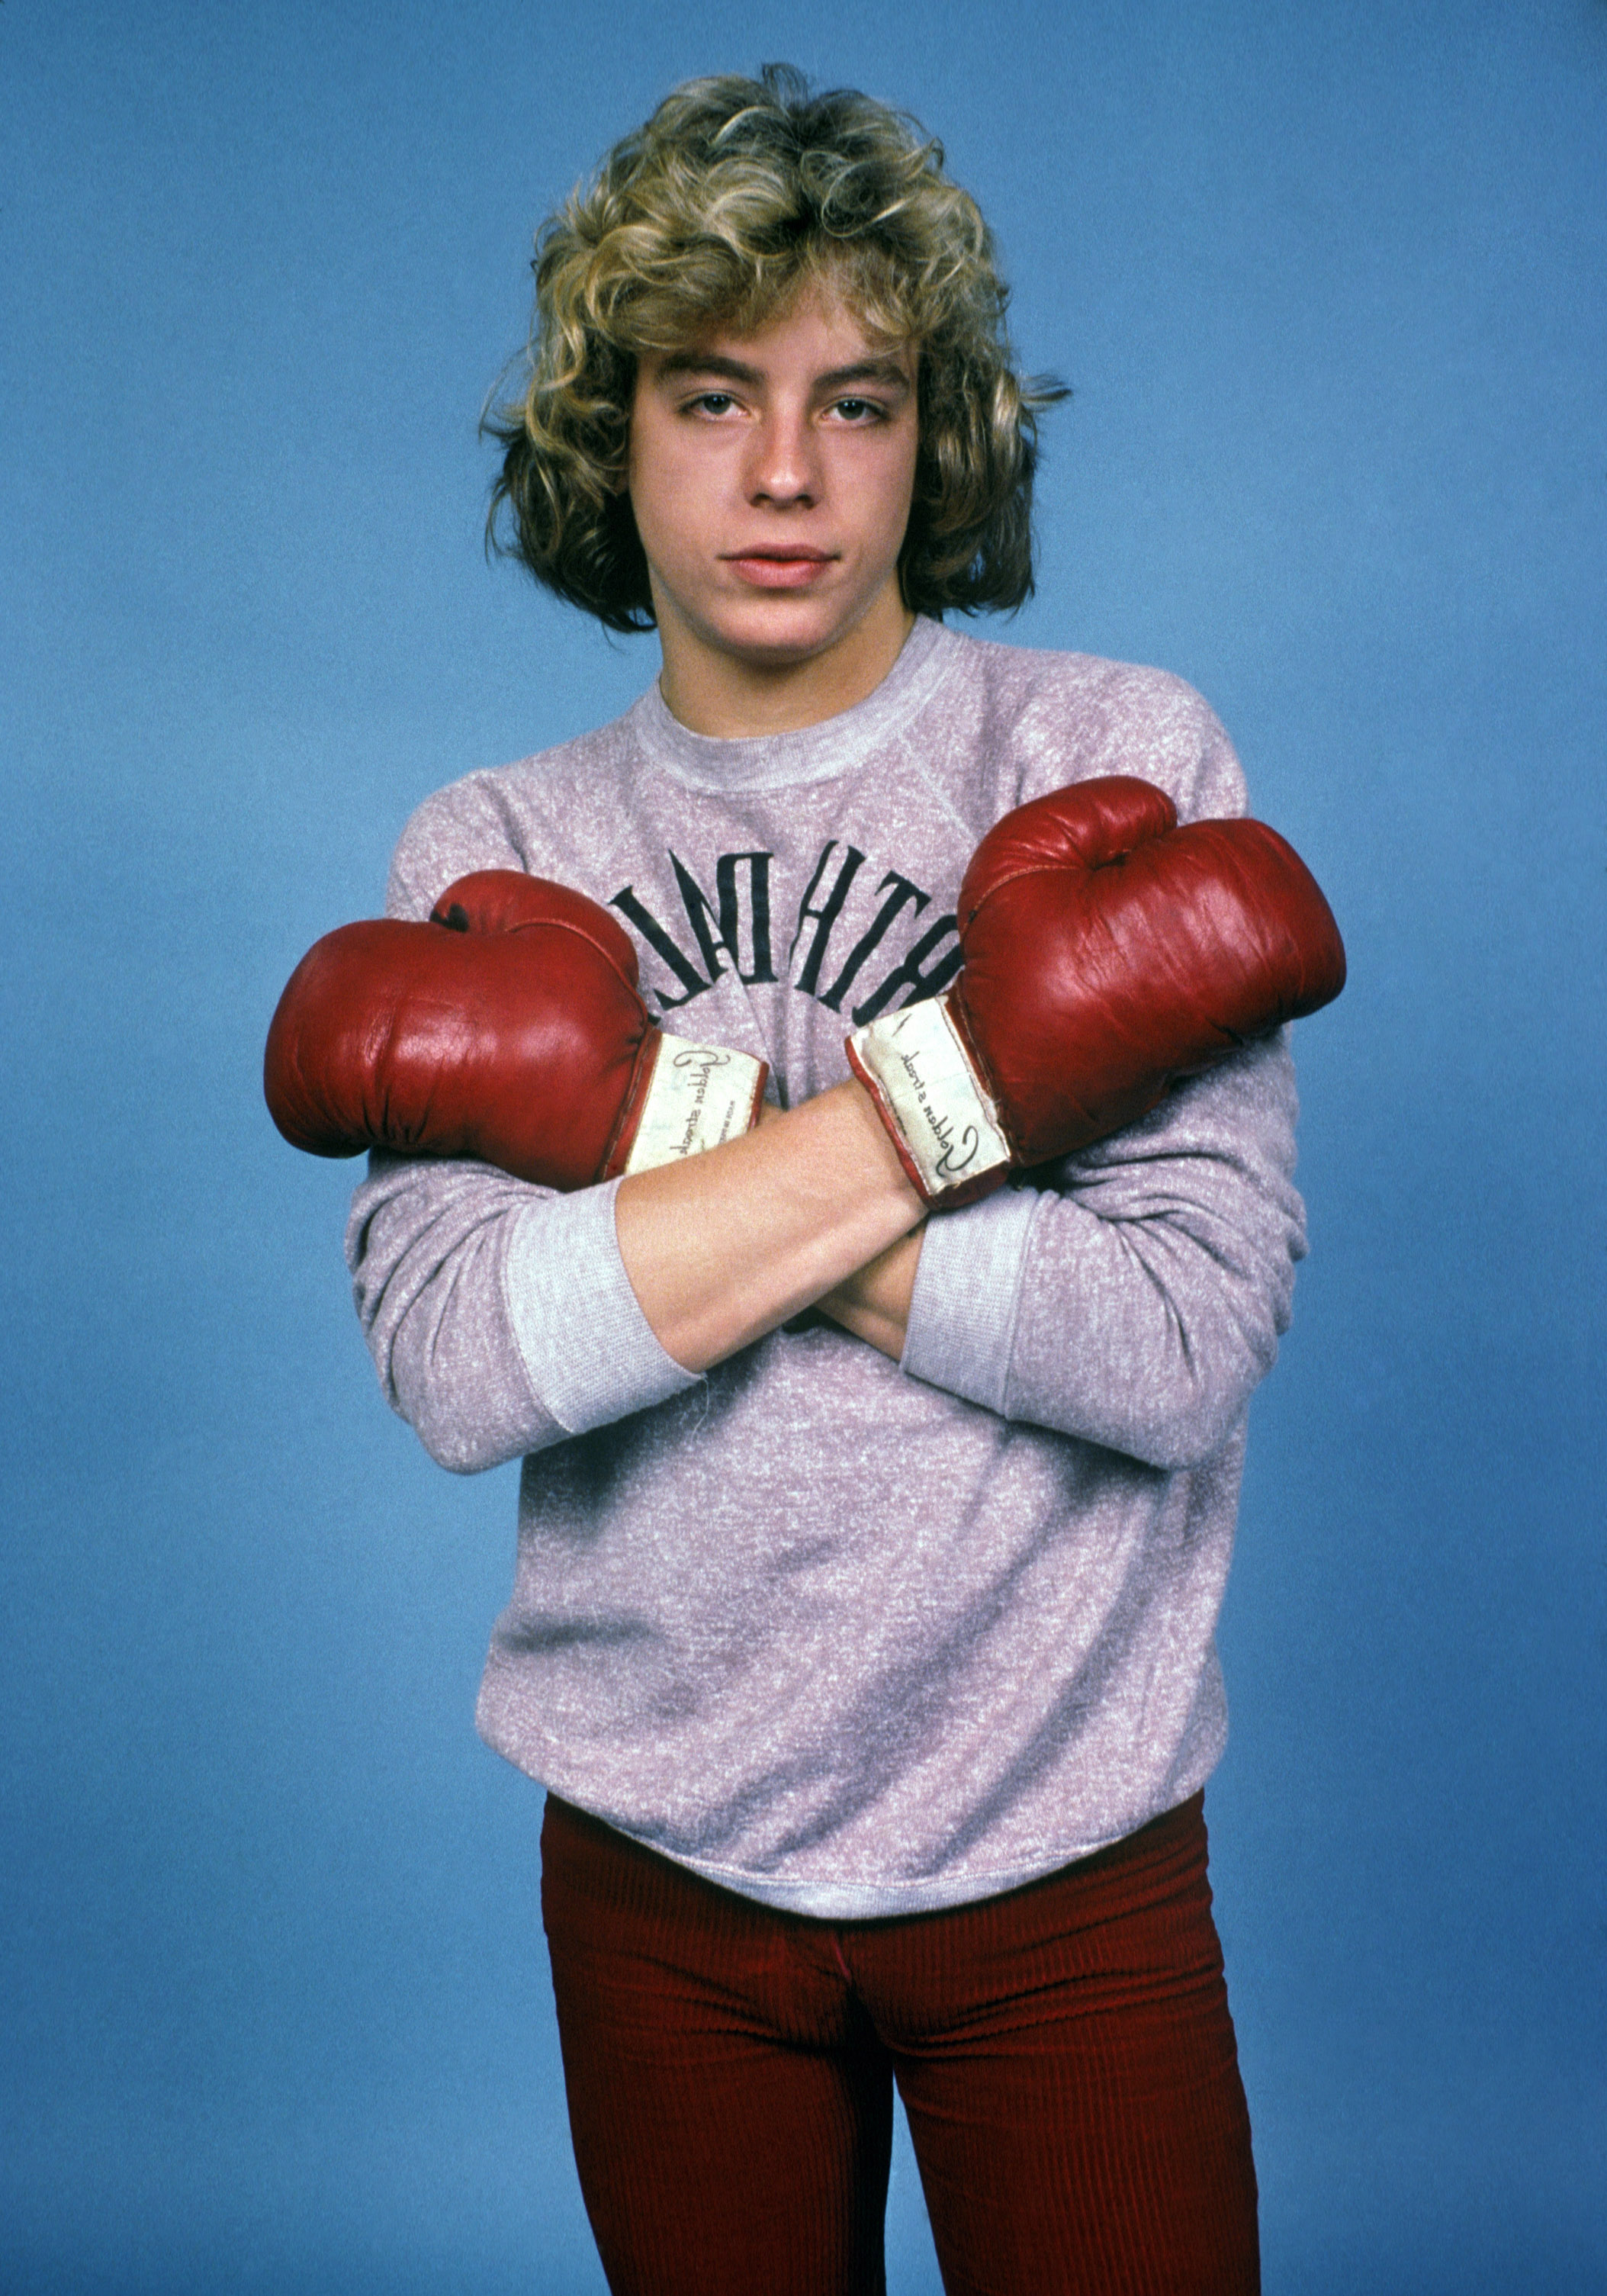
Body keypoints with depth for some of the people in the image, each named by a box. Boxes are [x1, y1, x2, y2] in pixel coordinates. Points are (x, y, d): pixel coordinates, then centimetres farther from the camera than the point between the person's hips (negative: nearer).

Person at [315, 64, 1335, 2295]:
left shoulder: (1121, 755, -7)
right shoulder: (491, 854, -1)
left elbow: (1187, 1335, -17)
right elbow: (461, 1360, -16)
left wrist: (645, 1148, -17)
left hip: (1063, 1845, -2)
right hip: (662, 1854, 2)